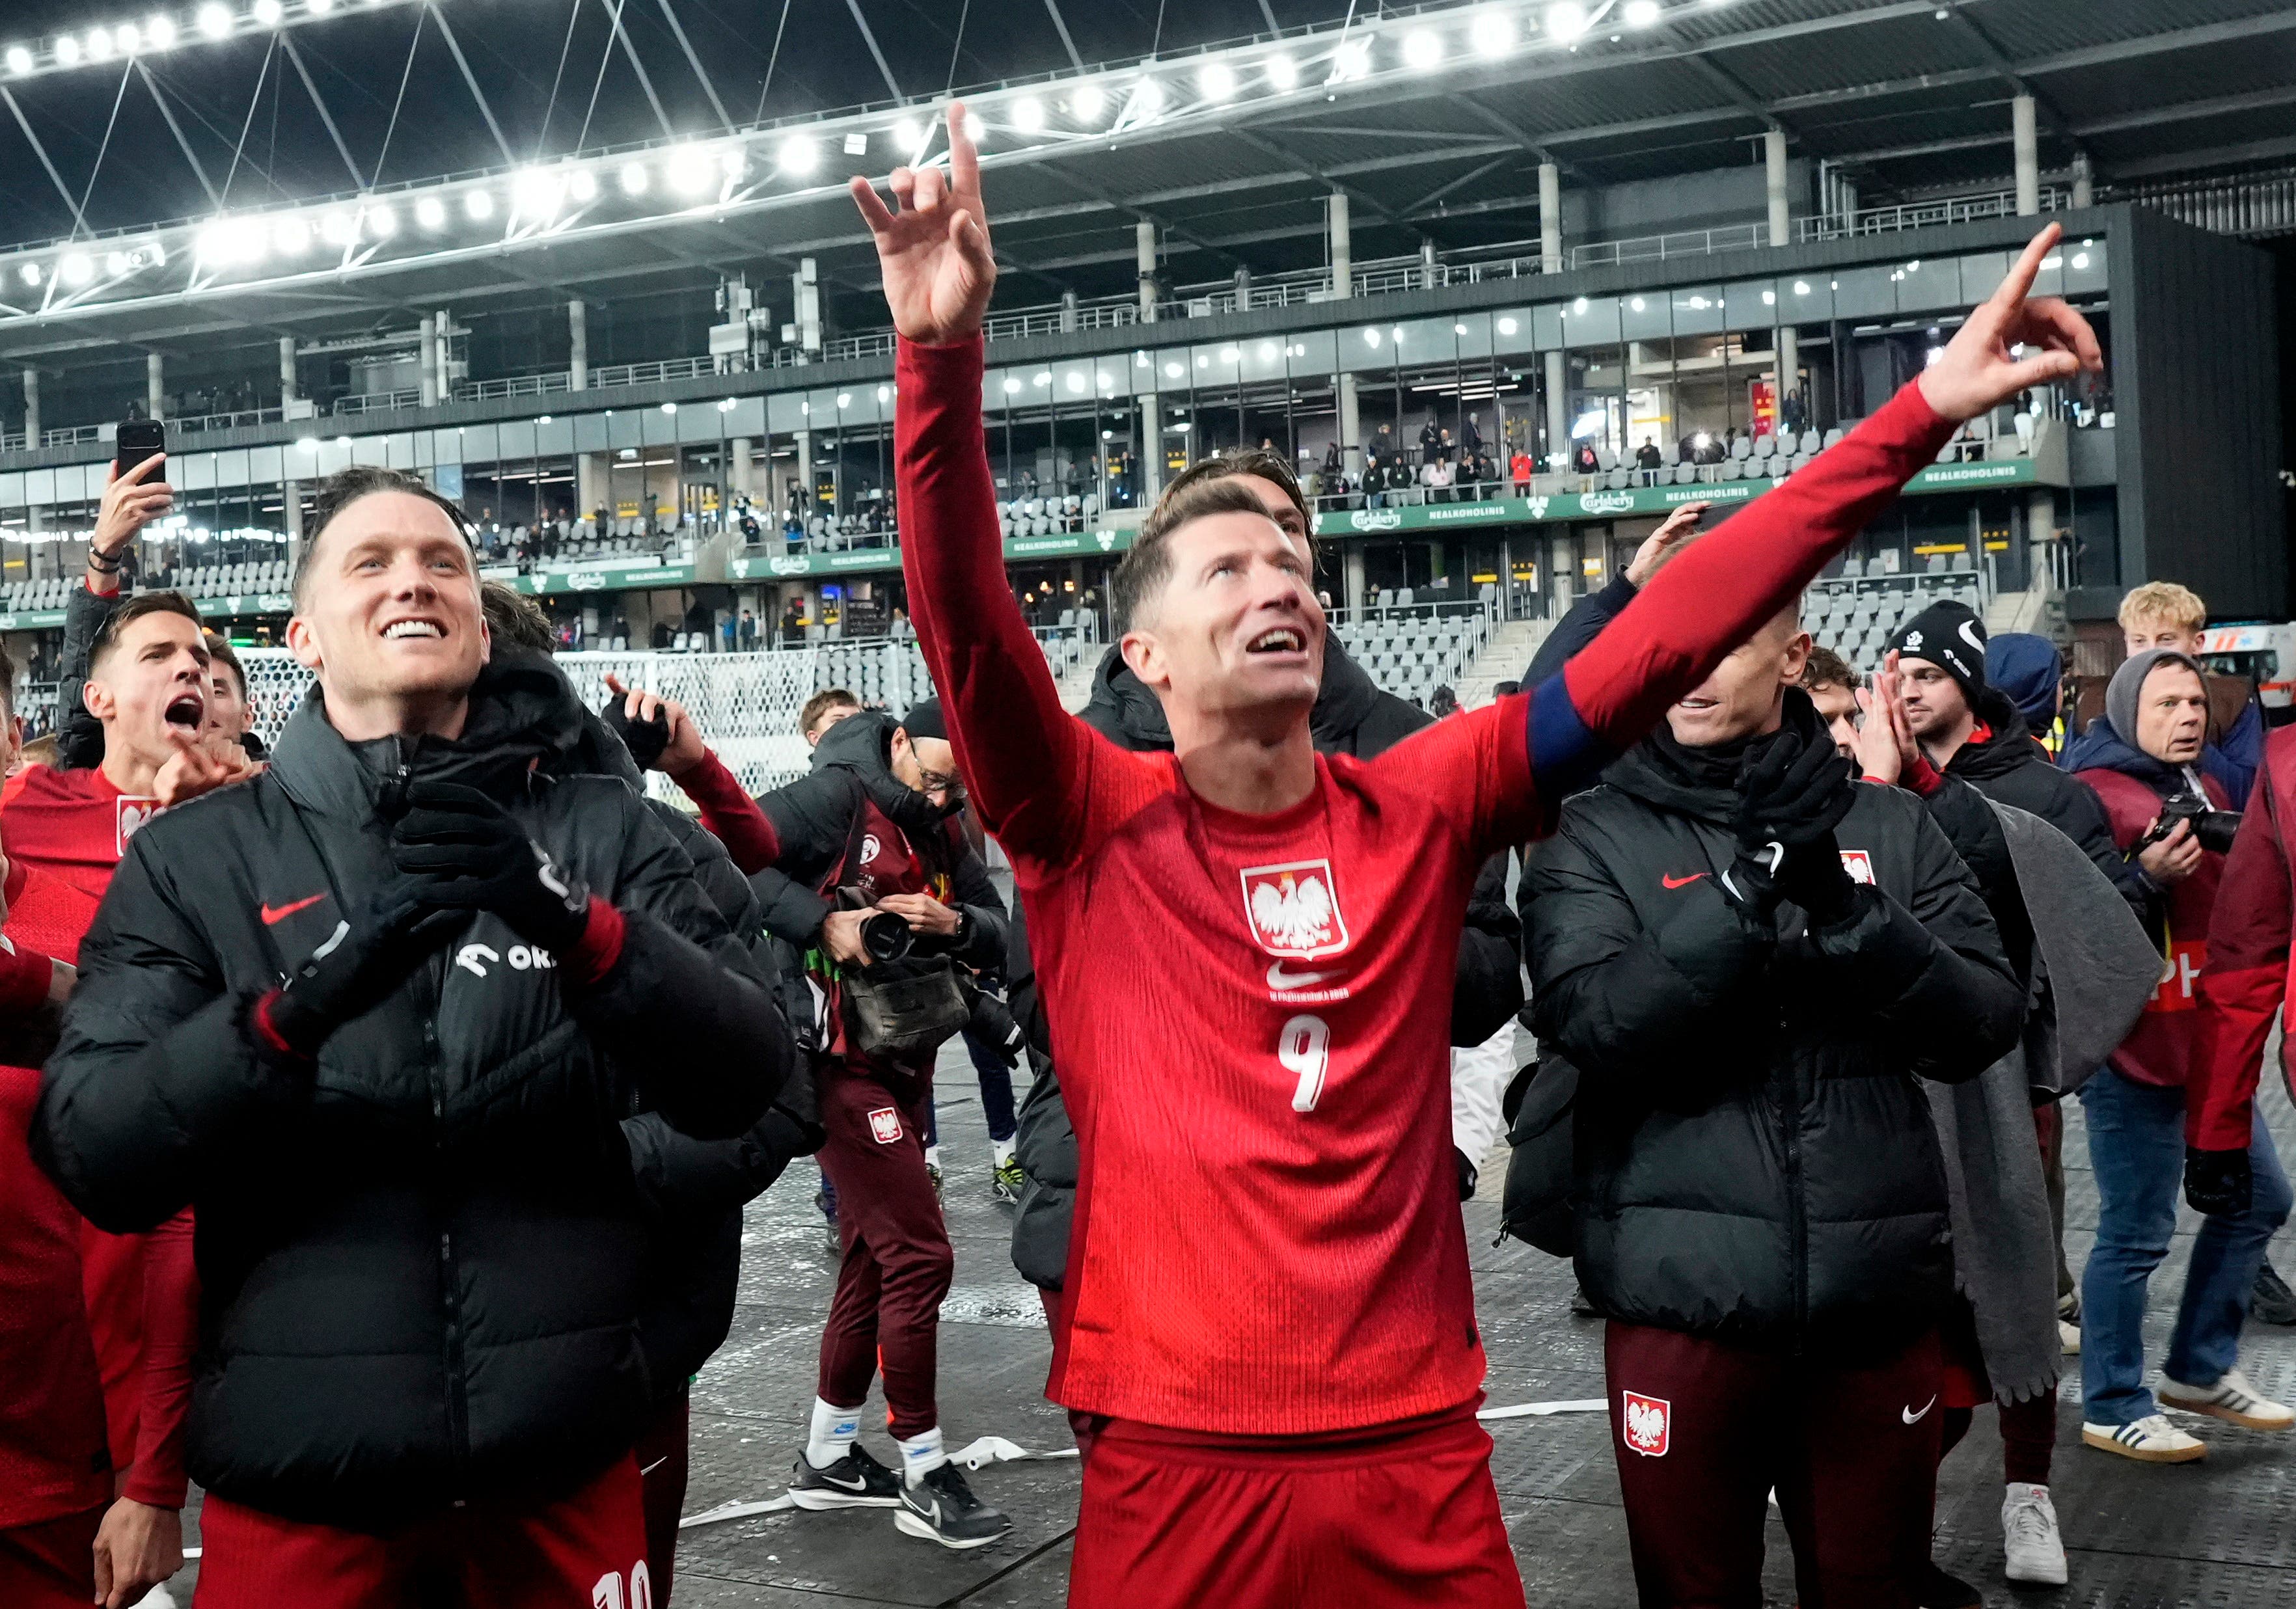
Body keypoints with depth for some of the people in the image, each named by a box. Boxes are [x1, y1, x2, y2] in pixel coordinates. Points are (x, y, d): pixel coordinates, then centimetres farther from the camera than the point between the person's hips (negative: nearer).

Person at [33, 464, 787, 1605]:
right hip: (298, 1467, -1)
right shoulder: (194, 859, 1)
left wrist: (574, 923, -22)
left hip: (563, 1452, 1)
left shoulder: (599, 831, 3)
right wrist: (298, 1008, -24)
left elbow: (740, 1083, -6)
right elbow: (93, 1158, -8)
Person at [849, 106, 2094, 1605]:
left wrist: (1922, 410, -4)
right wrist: (945, 357, -34)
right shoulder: (1092, 827, -4)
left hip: (1418, 1448, 2)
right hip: (1178, 1459, -2)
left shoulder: (1421, 806, 1)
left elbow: (1659, 645, -2)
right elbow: (966, 622, -19)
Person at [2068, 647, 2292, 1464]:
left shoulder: (2204, 791, 15)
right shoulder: (2094, 799, -12)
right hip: (2133, 1051, -9)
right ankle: (2114, 1408, 10)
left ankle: (2202, 1369, 31)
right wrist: (2147, 877, -30)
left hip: (2207, 1042, 9)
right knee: (2137, 1233, -4)